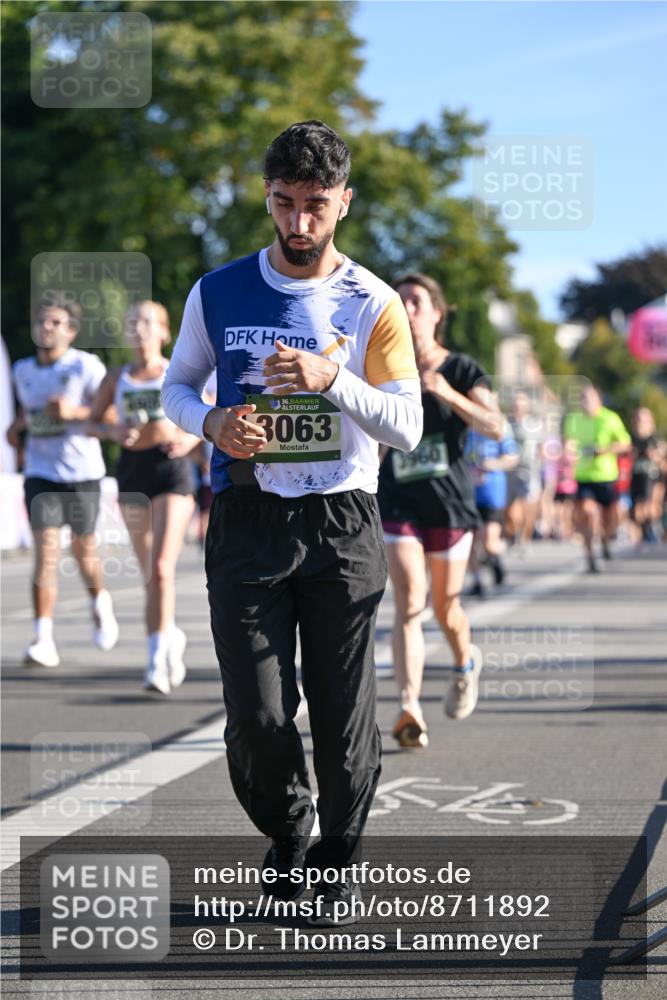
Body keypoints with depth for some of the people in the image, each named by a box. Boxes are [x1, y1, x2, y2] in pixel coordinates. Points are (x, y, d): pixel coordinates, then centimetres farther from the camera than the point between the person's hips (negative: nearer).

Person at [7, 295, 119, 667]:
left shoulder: (86, 366, -7)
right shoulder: (23, 371, 8)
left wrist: (75, 412, -24)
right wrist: (17, 425, 4)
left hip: (82, 471, -2)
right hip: (40, 472, 2)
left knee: (84, 548, 11)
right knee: (46, 551, -11)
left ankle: (100, 602, 44)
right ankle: (44, 640, -16)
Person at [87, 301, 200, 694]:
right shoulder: (116, 378, 9)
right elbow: (92, 421, 14)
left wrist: (190, 439, -11)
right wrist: (113, 431, -8)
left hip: (171, 469, -4)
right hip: (132, 470, 4)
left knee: (161, 568, -16)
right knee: (150, 571, 12)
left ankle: (158, 660, -17)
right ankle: (171, 635, 35)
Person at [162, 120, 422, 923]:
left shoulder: (371, 305, 0)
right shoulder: (218, 293, 4)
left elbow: (407, 427, -5)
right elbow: (176, 384, 16)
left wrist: (334, 379, -21)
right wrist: (212, 423, -7)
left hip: (342, 526, 0)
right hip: (247, 520, 1)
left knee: (343, 713, 1)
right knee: (257, 716, -4)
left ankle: (337, 861, 23)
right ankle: (286, 834, 25)